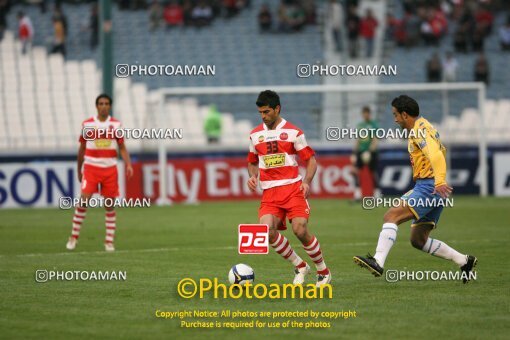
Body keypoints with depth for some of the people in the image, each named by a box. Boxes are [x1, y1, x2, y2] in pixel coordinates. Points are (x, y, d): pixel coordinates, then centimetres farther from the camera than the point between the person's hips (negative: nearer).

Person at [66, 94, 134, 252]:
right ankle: (74, 236, -1)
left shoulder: (116, 124, 4)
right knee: (84, 200, -13)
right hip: (91, 168, -1)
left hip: (110, 169, 1)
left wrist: (128, 164, -9)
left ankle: (109, 241, 11)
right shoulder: (87, 124, 3)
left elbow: (122, 147, 7)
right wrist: (79, 170, 15)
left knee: (110, 205, 3)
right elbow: (82, 149, 12)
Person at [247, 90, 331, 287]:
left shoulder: (293, 132, 1)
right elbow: (252, 162, 26)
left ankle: (323, 271, 4)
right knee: (267, 231, -20)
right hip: (269, 193, 3)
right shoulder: (255, 134, 13)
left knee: (300, 230, -19)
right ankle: (300, 267, 0)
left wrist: (307, 182, -14)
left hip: (293, 188, -3)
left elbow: (311, 160, 3)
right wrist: (253, 176, 5)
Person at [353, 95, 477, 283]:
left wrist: (439, 181, -42)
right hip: (433, 191, 10)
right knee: (418, 240, 13)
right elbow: (441, 150, 35)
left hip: (428, 188, -10)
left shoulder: (419, 130, -12)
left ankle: (378, 262, -34)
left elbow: (436, 155, -28)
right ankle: (464, 261, 17)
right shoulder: (423, 127, 20)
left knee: (391, 216, -21)